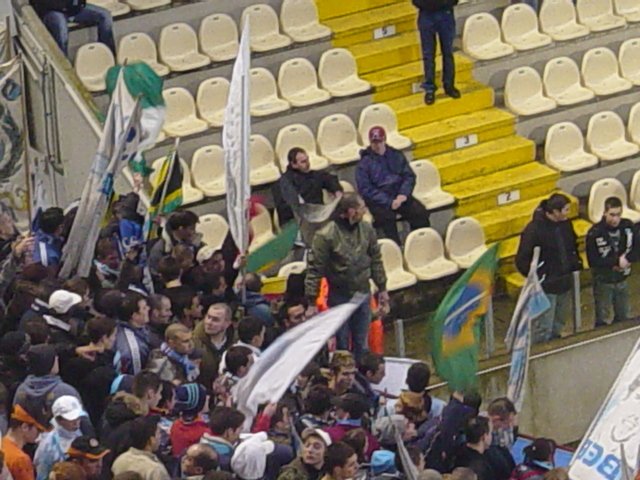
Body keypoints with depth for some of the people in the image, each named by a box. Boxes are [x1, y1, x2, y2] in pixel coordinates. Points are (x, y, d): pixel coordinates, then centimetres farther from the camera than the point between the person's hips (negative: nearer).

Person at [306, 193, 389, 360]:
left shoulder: (366, 229, -2)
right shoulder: (326, 235, -18)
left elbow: (376, 261, 11)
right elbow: (315, 269, -15)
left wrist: (382, 289, 13)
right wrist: (311, 301, -15)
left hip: (362, 294, 4)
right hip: (339, 296, -4)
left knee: (361, 344, 14)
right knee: (341, 342, 5)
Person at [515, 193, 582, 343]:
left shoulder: (565, 224, 1)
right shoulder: (534, 230, -21)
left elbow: (573, 246, 21)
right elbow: (521, 260, -16)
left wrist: (576, 262, 10)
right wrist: (535, 276, -12)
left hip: (565, 284, 7)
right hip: (546, 286, -7)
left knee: (559, 323, 20)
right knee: (543, 329, -4)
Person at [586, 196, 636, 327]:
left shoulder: (628, 226, -11)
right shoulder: (594, 233, -22)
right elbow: (593, 261, -21)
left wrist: (626, 259, -24)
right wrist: (616, 262, -26)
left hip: (622, 280, 4)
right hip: (603, 282, -4)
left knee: (623, 318, 18)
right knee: (603, 321, 4)